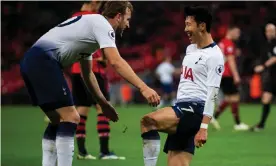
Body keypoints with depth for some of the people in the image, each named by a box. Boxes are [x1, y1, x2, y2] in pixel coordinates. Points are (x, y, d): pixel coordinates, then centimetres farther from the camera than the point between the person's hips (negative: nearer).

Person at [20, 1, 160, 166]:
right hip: (43, 60, -10)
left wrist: (104, 103, 29)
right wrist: (143, 88, -19)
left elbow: (87, 73, 31)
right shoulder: (102, 24, -1)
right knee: (70, 118, -9)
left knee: (59, 120, 16)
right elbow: (116, 62, -15)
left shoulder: (91, 25, 27)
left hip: (31, 61, 10)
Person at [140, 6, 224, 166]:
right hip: (182, 107, 9)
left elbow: (212, 93, -17)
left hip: (194, 109, -9)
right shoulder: (191, 48, 18)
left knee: (147, 121, -28)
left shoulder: (214, 55, -10)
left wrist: (204, 127, -23)